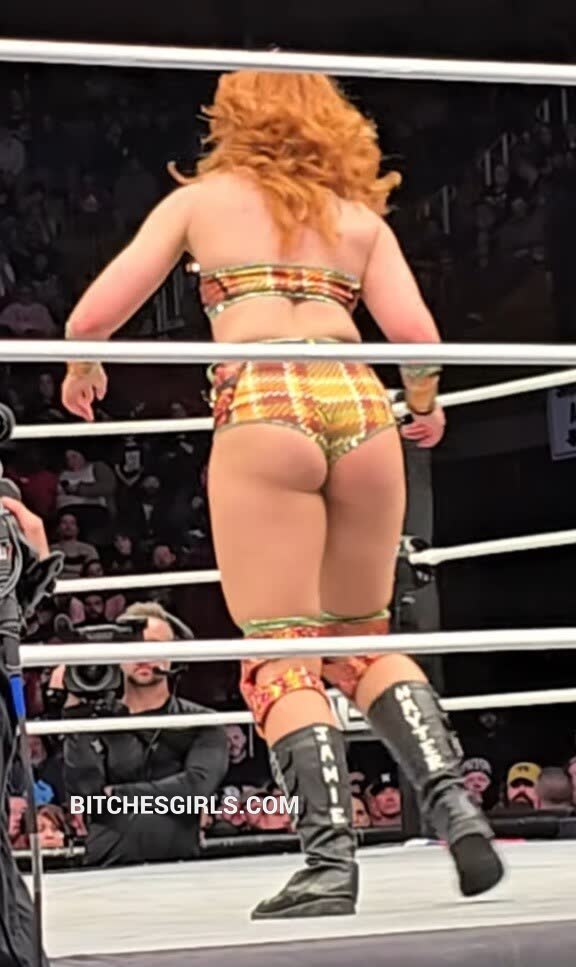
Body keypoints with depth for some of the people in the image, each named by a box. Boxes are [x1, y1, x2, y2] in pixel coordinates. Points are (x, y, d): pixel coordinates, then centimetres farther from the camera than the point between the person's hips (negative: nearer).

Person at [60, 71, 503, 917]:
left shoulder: (200, 198, 20)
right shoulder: (362, 217, 23)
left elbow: (96, 314, 16)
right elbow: (415, 333, 9)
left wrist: (81, 367, 38)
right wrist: (425, 404, 30)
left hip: (262, 407, -3)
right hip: (357, 402, 3)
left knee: (281, 657, -1)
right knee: (362, 641, 17)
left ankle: (330, 862, -13)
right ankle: (454, 803, -1)